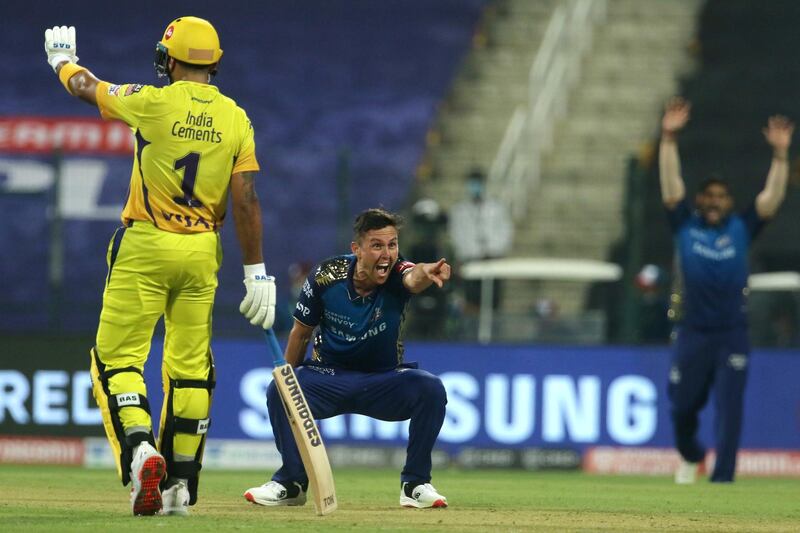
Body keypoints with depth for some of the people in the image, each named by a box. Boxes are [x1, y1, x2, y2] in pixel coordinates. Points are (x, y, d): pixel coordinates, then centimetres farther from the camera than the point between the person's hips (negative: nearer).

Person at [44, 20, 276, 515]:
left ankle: (139, 447, -23)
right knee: (190, 364, 10)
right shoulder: (236, 118, 0)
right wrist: (256, 271, 0)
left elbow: (85, 87, 10)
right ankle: (180, 483, 11)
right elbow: (246, 201, -4)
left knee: (117, 357, 1)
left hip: (145, 249, -4)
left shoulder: (153, 102, -8)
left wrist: (62, 59, 32)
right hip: (202, 251, 4)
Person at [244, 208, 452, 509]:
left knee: (431, 389, -28)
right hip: (329, 378, 0)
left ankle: (416, 484, -10)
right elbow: (301, 333, 0)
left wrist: (429, 272, -69)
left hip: (384, 380, 0)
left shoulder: (397, 276, -18)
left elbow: (414, 277, -45)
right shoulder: (327, 276, -15)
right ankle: (292, 482, -5)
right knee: (278, 390, -26)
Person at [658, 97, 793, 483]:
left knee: (729, 409, -8)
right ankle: (691, 455, 40)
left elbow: (772, 197, -4)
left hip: (733, 335, -1)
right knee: (682, 405, 12)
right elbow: (670, 185, -5)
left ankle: (723, 478, -5)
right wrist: (669, 138, -15)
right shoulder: (685, 226, 3)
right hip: (692, 333, 1)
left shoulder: (741, 229, 4)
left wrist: (780, 153, -16)